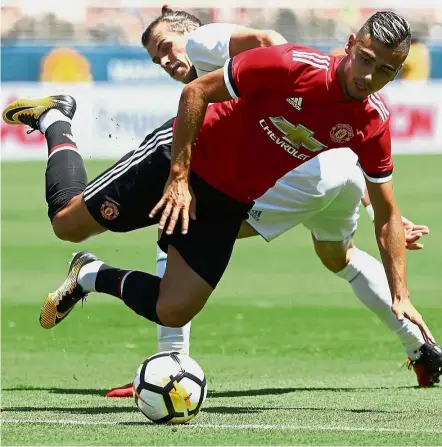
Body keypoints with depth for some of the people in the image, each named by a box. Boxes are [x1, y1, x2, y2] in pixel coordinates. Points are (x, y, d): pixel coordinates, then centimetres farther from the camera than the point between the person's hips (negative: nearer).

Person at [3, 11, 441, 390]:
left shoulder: (371, 126, -13)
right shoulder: (294, 66, -28)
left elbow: (387, 215, 0)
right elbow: (196, 91, -19)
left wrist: (400, 296, -6)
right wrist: (179, 177, -22)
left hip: (230, 203, 5)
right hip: (186, 154, -4)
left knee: (173, 313, -5)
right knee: (68, 223, 3)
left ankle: (92, 277, 24)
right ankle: (55, 120, 31)